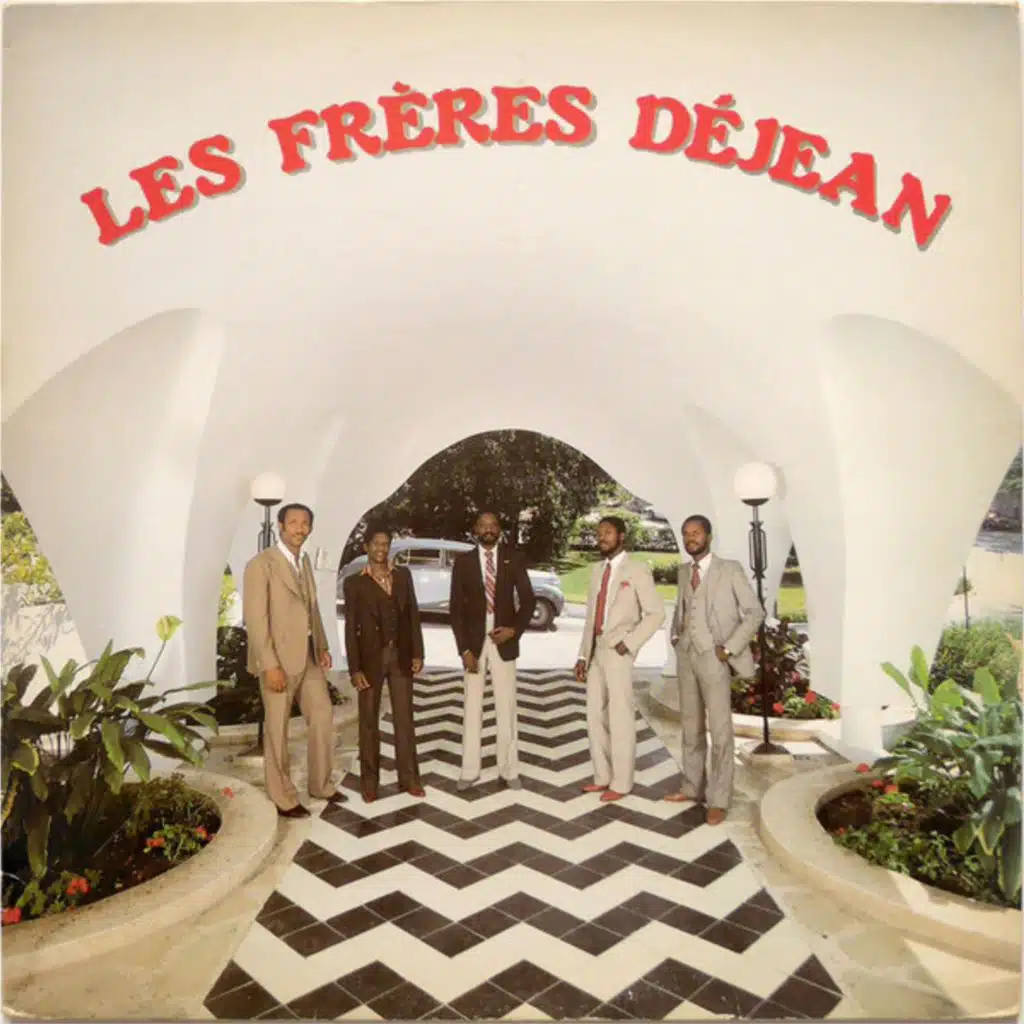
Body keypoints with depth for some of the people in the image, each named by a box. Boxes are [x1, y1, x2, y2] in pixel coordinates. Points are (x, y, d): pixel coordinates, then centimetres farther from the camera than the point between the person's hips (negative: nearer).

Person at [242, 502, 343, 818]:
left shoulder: (304, 561, 10)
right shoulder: (261, 565, -14)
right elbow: (255, 618, -18)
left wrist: (323, 645, 9)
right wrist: (270, 665, -21)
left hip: (308, 655, 8)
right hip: (279, 658, -7)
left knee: (323, 717, 13)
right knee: (277, 729, 7)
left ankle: (320, 785, 31)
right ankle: (283, 798, 22)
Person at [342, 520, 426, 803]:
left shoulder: (403, 575, 5)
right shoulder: (354, 583, -4)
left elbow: (413, 614, 6)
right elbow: (350, 628, -5)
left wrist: (417, 652, 1)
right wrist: (354, 669, -9)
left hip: (400, 655, 2)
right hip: (371, 658, -2)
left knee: (404, 718, 8)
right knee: (369, 720, 8)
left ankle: (409, 777, 19)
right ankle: (369, 780, 20)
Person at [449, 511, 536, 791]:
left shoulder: (513, 559, 1)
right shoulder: (463, 561, 0)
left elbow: (528, 599, 3)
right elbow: (456, 607, -2)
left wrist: (515, 629, -13)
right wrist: (464, 649, -9)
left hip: (503, 640, 0)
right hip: (473, 641, 0)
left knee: (506, 708, 5)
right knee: (471, 708, 6)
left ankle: (508, 771, 16)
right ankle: (470, 771, 17)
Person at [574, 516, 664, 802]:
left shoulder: (637, 570, -5)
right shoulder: (597, 570, 14)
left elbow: (656, 613, -8)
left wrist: (629, 643, -15)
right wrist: (583, 655, 10)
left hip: (618, 651, -7)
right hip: (595, 651, 7)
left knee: (620, 719, 1)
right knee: (595, 717, 12)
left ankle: (621, 783, 14)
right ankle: (603, 776, 25)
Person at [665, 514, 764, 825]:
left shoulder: (730, 569, -6)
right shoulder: (684, 571, 11)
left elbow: (754, 612, -6)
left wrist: (730, 648, -12)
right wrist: (675, 635, 10)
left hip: (713, 658, -5)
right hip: (686, 656, 6)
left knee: (720, 730, -1)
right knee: (691, 727, 14)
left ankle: (718, 800, 8)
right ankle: (693, 788, 27)